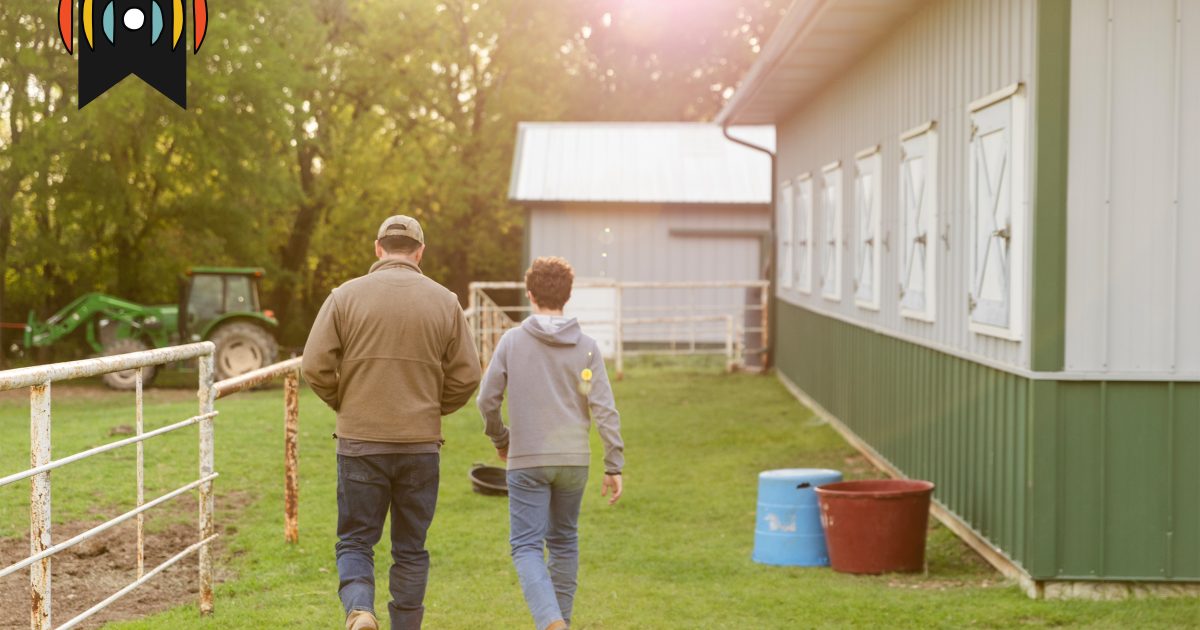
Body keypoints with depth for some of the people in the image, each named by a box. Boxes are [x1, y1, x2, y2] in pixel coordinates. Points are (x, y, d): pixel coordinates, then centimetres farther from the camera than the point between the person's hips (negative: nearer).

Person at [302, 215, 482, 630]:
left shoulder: (346, 296, -2)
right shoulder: (444, 301, 1)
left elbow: (315, 366, -5)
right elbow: (465, 377, 1)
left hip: (359, 441, -1)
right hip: (421, 444, 1)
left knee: (355, 541, 8)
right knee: (410, 549, 12)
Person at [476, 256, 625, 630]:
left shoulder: (512, 341, -3)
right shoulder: (586, 347, -1)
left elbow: (487, 400, -1)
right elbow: (604, 410, -6)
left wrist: (500, 440, 18)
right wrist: (614, 466, -2)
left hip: (527, 460, -2)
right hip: (574, 459, 2)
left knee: (527, 547, -1)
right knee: (564, 541, 18)